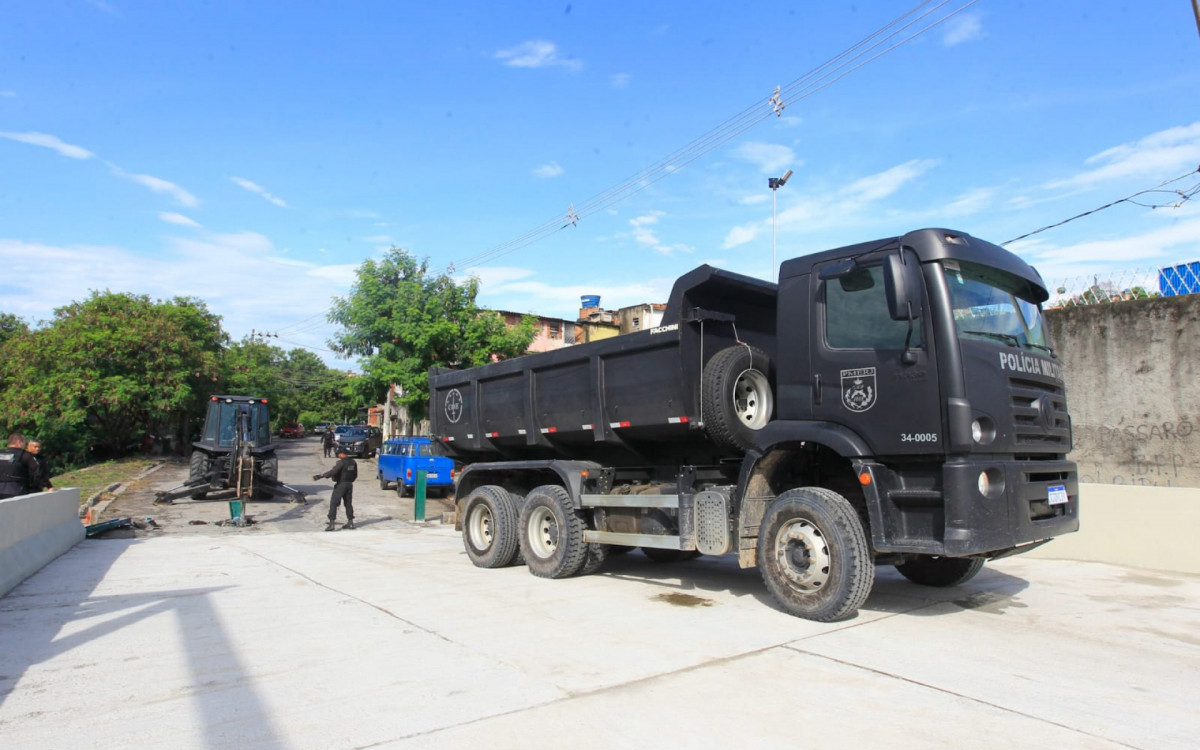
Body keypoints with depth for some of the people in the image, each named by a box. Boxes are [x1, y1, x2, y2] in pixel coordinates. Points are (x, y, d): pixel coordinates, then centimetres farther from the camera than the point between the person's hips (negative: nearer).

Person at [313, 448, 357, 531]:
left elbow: (333, 472, -25)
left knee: (333, 503, -3)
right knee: (348, 503, 15)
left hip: (341, 485, -7)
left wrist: (320, 476, -26)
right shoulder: (353, 462, 8)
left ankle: (331, 524, -9)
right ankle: (350, 522, 17)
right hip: (349, 485, 7)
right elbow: (355, 475, 14)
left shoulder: (341, 462, -16)